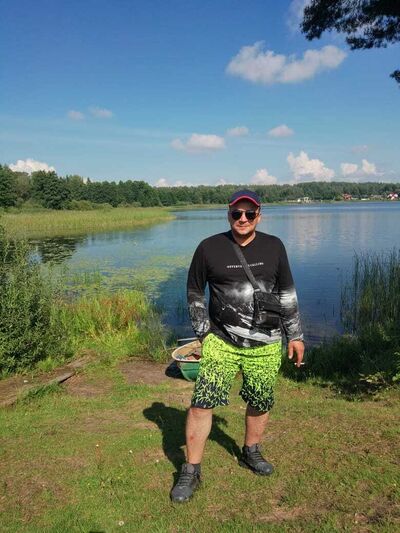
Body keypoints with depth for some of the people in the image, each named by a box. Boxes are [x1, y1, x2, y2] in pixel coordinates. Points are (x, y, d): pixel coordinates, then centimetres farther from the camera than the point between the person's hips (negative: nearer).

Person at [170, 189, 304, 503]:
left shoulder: (274, 247, 2)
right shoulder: (209, 248, -4)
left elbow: (287, 294, 10)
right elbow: (194, 293, 6)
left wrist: (295, 335, 10)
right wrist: (204, 333, 2)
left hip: (265, 345, 2)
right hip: (221, 341, -2)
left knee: (260, 403, 14)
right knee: (201, 403, -6)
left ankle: (251, 453, 42)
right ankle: (191, 472, 13)